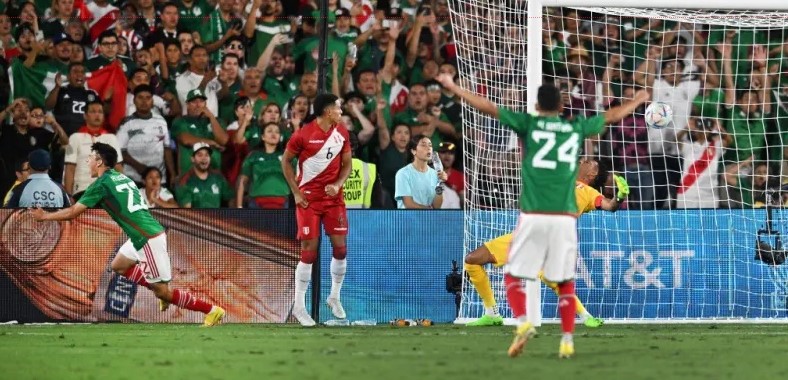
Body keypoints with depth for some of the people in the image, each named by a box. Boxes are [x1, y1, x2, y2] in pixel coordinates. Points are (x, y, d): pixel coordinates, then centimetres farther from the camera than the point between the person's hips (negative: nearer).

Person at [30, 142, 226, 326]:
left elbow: (73, 212, -3)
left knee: (162, 291, -3)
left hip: (149, 239, -9)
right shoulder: (122, 178, 16)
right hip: (142, 236, 9)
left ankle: (212, 311, -2)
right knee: (118, 266, 24)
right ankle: (162, 292, 18)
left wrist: (44, 216, 10)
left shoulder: (102, 184, -8)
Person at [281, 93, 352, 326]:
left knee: (340, 247, 1)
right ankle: (299, 306, 1)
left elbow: (347, 163, 11)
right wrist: (296, 192, -7)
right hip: (308, 198, -4)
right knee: (309, 251, -7)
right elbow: (286, 161, -2)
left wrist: (338, 184, -7)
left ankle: (335, 297, 20)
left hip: (333, 196, 5)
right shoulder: (303, 134, -12)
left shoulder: (342, 132, 2)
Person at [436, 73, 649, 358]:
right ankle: (567, 340, 4)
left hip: (533, 217, -2)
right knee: (565, 282, 13)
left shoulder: (529, 123, 3)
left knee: (513, 276, 8)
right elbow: (612, 116, 27)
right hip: (565, 219, 2)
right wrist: (638, 100, 45)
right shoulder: (577, 128, 11)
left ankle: (522, 322, -15)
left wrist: (453, 88, 10)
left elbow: (489, 108, 2)